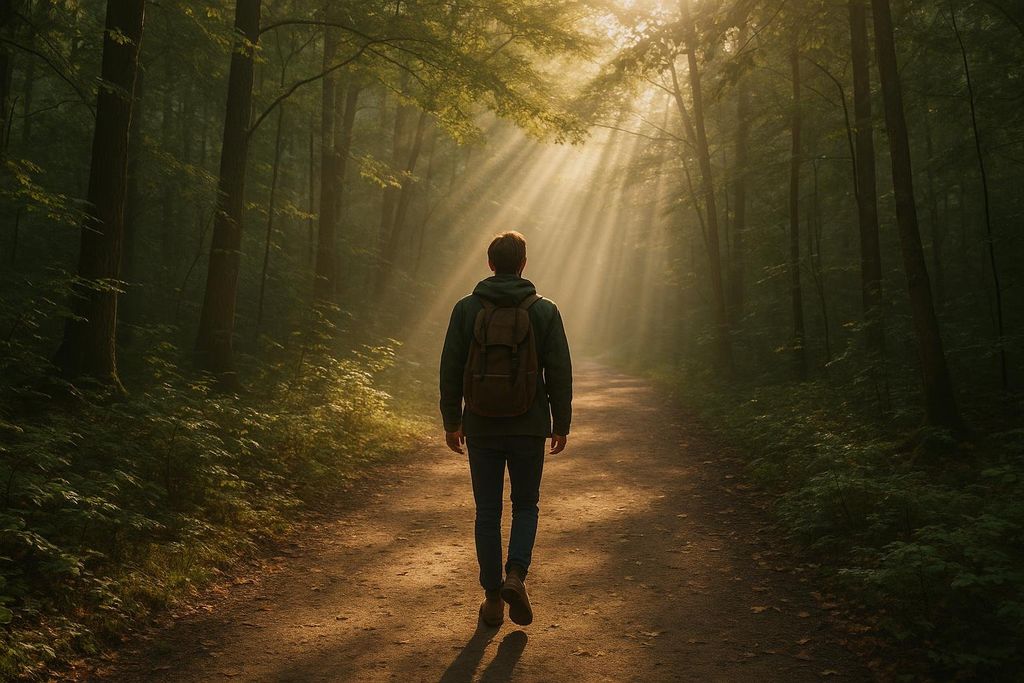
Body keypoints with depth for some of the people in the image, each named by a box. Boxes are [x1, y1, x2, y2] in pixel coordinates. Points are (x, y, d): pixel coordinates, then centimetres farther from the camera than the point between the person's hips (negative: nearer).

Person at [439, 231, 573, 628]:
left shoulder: (467, 309, -1)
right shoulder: (544, 311, -3)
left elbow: (451, 369, 0)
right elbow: (559, 373, -3)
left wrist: (451, 422, 9)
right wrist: (561, 423, 7)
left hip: (481, 428, 1)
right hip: (528, 428, -1)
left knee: (487, 512, 11)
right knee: (525, 505, 16)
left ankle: (493, 598, 15)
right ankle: (515, 575, -4)